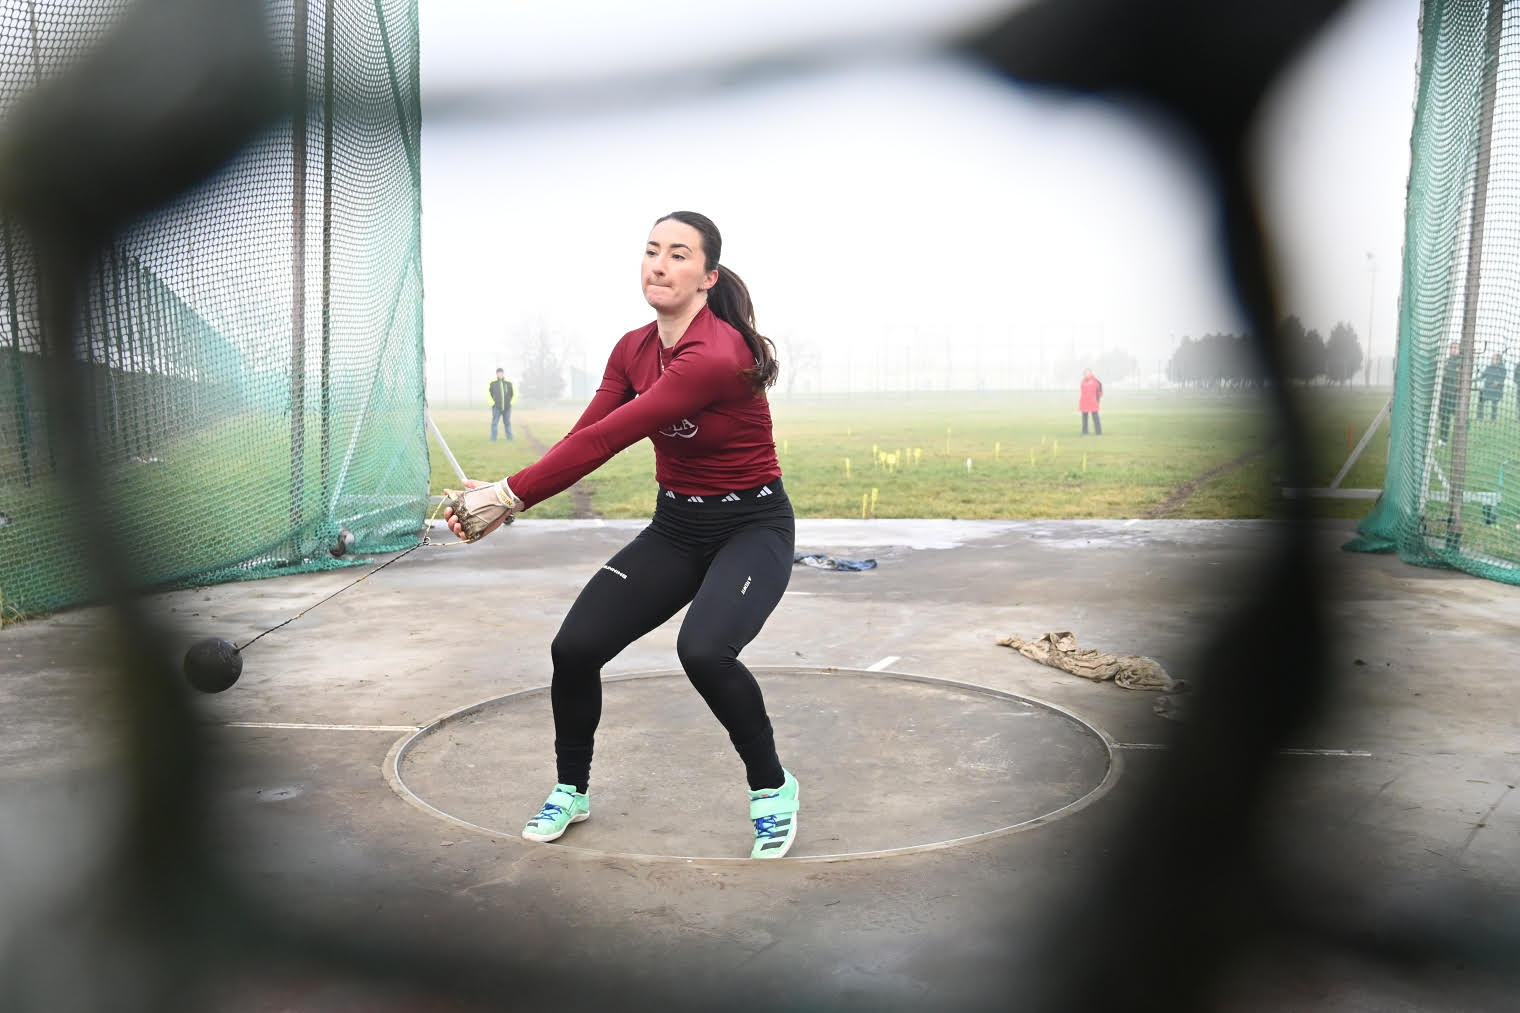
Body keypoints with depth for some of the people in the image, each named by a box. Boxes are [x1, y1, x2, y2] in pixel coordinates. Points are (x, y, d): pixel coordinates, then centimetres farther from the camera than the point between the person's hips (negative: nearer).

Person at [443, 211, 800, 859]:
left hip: (752, 528, -7)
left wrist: (511, 493, -27)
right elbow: (583, 436, -5)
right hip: (674, 526, 7)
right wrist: (504, 499, -18)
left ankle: (772, 788, -3)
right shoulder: (632, 349, 0)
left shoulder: (717, 355, -27)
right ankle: (571, 792, 21)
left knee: (704, 650, -32)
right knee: (573, 648, -6)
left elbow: (605, 440, -30)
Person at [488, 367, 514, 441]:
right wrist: (492, 402, -3)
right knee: (494, 422, -5)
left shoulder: (508, 382, 3)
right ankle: (493, 438, -2)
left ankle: (510, 437, 17)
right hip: (497, 407, -2)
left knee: (507, 422, 9)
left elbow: (514, 393, 13)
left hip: (507, 407, 2)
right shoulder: (493, 382, -3)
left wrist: (511, 402, 4)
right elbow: (488, 392, 5)